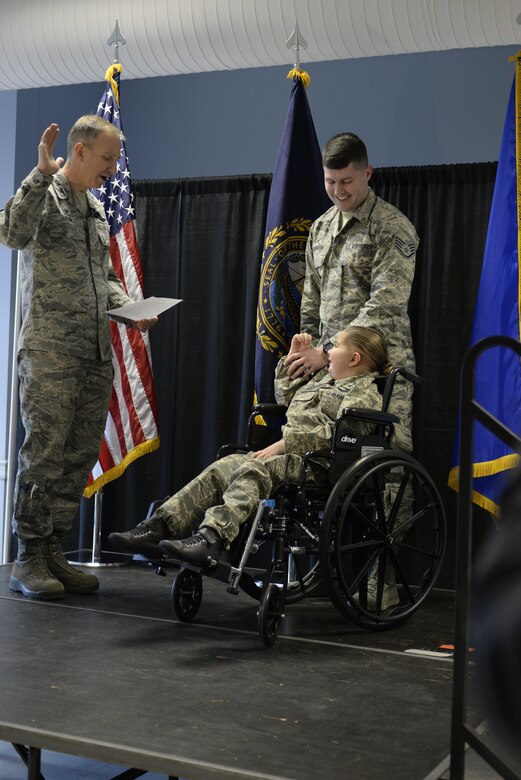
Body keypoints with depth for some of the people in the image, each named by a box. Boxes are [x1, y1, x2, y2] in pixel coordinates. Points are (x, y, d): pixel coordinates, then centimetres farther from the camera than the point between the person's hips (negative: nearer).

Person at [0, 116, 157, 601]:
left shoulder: (97, 212, 21)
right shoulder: (44, 195, -2)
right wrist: (43, 173, -23)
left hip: (96, 356, 8)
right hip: (49, 352, -7)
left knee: (80, 457, 7)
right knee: (43, 455, -6)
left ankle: (53, 553, 16)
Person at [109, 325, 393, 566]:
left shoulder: (364, 391, 1)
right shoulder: (323, 378, 31)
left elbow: (338, 432, -16)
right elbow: (284, 397, 44)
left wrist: (284, 444, -21)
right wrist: (293, 359, 34)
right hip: (285, 454, 8)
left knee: (252, 470, -34)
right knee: (221, 469, -12)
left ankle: (211, 538, -52)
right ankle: (160, 527, -21)